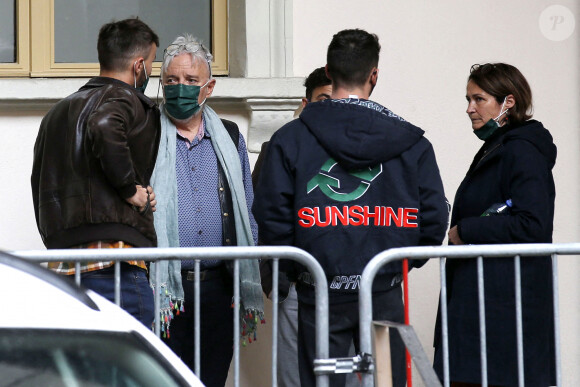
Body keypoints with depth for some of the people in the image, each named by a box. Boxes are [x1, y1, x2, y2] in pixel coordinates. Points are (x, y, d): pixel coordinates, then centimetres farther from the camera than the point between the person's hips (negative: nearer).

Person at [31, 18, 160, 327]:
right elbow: (104, 129, -26)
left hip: (61, 265, 8)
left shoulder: (56, 113, 24)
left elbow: (40, 187, 23)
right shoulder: (126, 99, -3)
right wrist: (131, 188, -15)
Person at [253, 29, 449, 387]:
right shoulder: (411, 142, 1)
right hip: (385, 293, 1)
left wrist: (295, 267, 8)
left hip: (320, 293, -1)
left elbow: (271, 214, -6)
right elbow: (434, 217, 1)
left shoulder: (289, 138, -2)